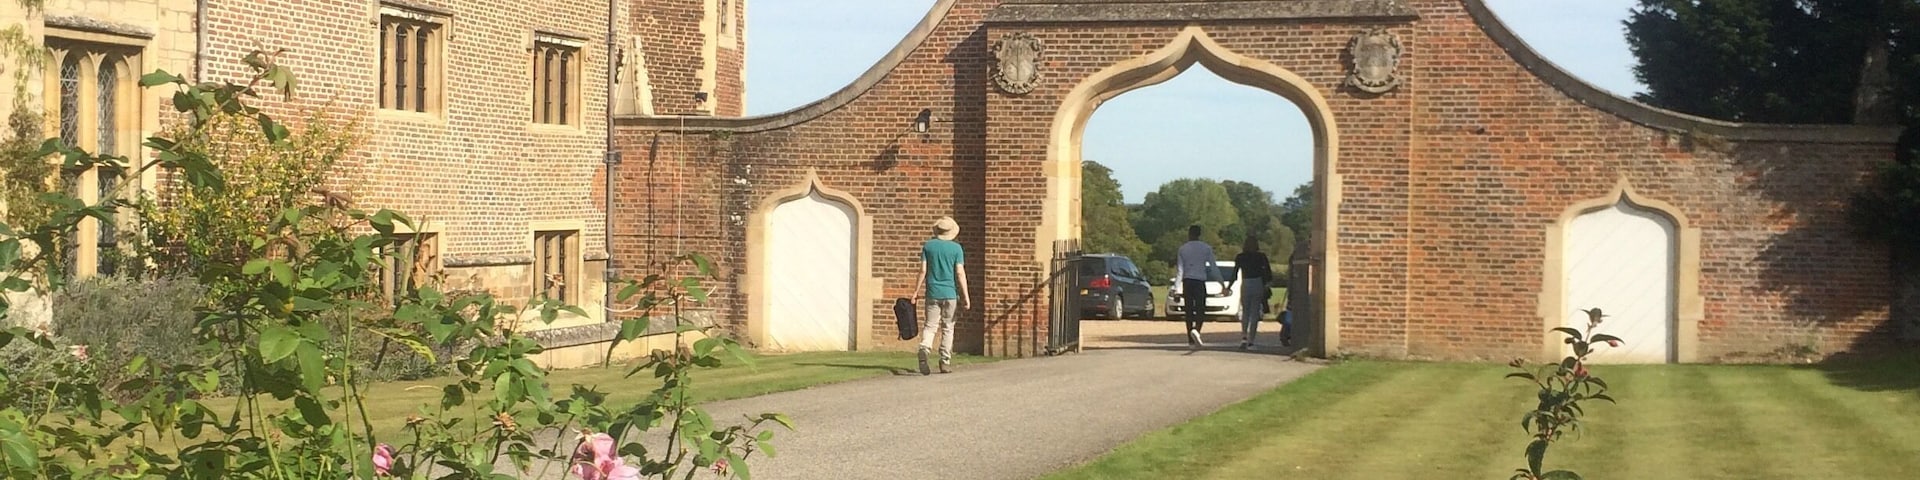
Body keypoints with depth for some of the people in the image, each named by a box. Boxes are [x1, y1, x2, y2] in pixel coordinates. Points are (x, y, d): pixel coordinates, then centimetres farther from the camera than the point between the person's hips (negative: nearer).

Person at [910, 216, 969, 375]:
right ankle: (945, 362, 9)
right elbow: (960, 273, -6)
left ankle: (924, 348, -25)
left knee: (930, 325, 4)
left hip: (933, 293, 1)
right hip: (950, 293, -1)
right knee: (947, 327, 9)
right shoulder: (956, 248, -2)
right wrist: (966, 296, -3)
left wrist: (916, 291, 5)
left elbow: (923, 271, -1)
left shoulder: (928, 246, 2)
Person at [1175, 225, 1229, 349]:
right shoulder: (1206, 248, 1)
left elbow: (1180, 269, 2)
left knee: (1189, 311, 7)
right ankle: (1196, 330, -30)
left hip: (1187, 281, 2)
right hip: (1199, 281, -2)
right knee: (1200, 309, -1)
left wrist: (1178, 287, 2)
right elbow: (1214, 267, 1)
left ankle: (1191, 341, 6)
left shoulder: (1183, 249, 5)